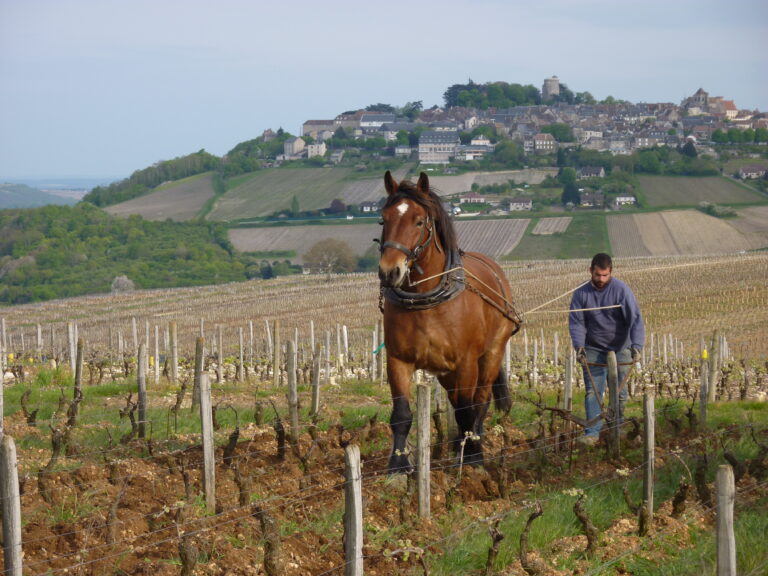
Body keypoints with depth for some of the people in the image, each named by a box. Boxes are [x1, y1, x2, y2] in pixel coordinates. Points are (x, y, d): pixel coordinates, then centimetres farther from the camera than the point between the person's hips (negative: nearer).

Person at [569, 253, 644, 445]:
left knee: (619, 392, 11)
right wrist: (579, 346, -24)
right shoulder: (581, 293, -8)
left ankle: (618, 428, 30)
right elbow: (576, 322, -7)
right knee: (593, 391, -8)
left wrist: (636, 346, -33)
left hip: (620, 348, -1)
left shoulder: (621, 290, -15)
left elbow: (635, 319, -21)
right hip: (593, 350, 1)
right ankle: (592, 432, -11)